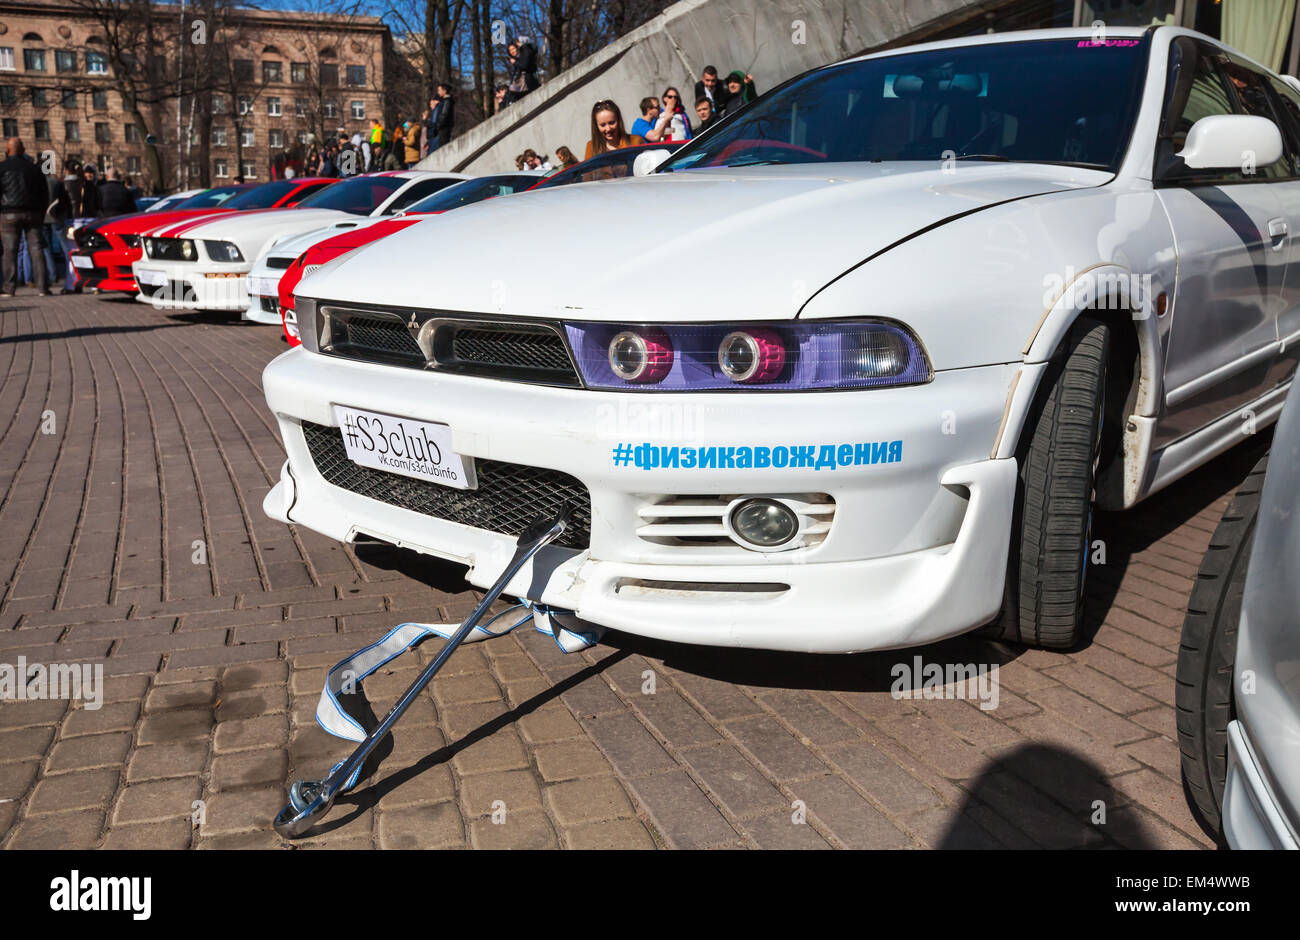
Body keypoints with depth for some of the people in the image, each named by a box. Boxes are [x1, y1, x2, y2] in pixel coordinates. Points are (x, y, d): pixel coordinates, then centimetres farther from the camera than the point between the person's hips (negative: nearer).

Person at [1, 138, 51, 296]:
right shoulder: (35, 168, 11)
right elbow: (45, 194, 13)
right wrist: (41, 216, 18)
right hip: (33, 214, 3)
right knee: (36, 249, 1)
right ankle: (42, 286, -5)